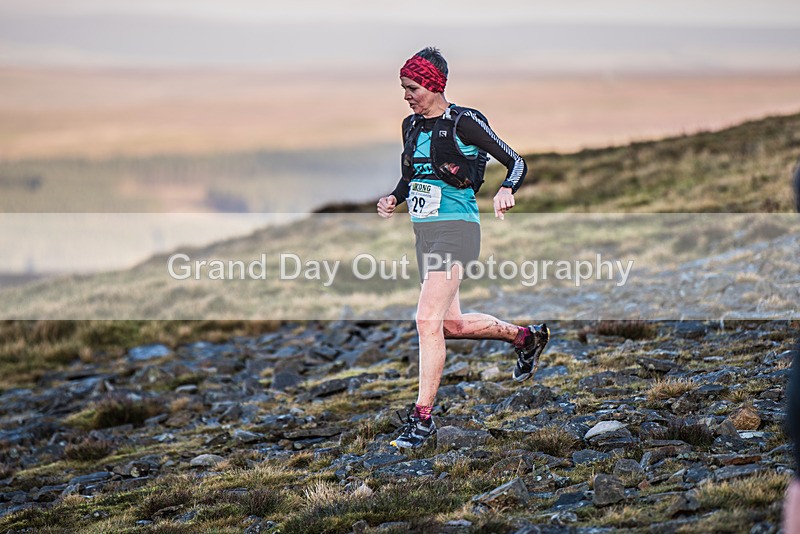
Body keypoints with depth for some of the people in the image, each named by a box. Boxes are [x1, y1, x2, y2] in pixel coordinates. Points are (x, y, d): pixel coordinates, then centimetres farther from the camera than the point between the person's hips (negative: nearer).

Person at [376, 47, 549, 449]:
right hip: (424, 232, 8)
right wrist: (394, 198, 4)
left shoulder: (464, 123, -10)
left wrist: (506, 190, -29)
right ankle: (525, 337, 40)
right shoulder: (412, 125, 11)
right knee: (451, 324, 15)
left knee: (428, 320, -18)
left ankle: (423, 418, -12)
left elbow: (516, 163, -7)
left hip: (456, 229, -8)